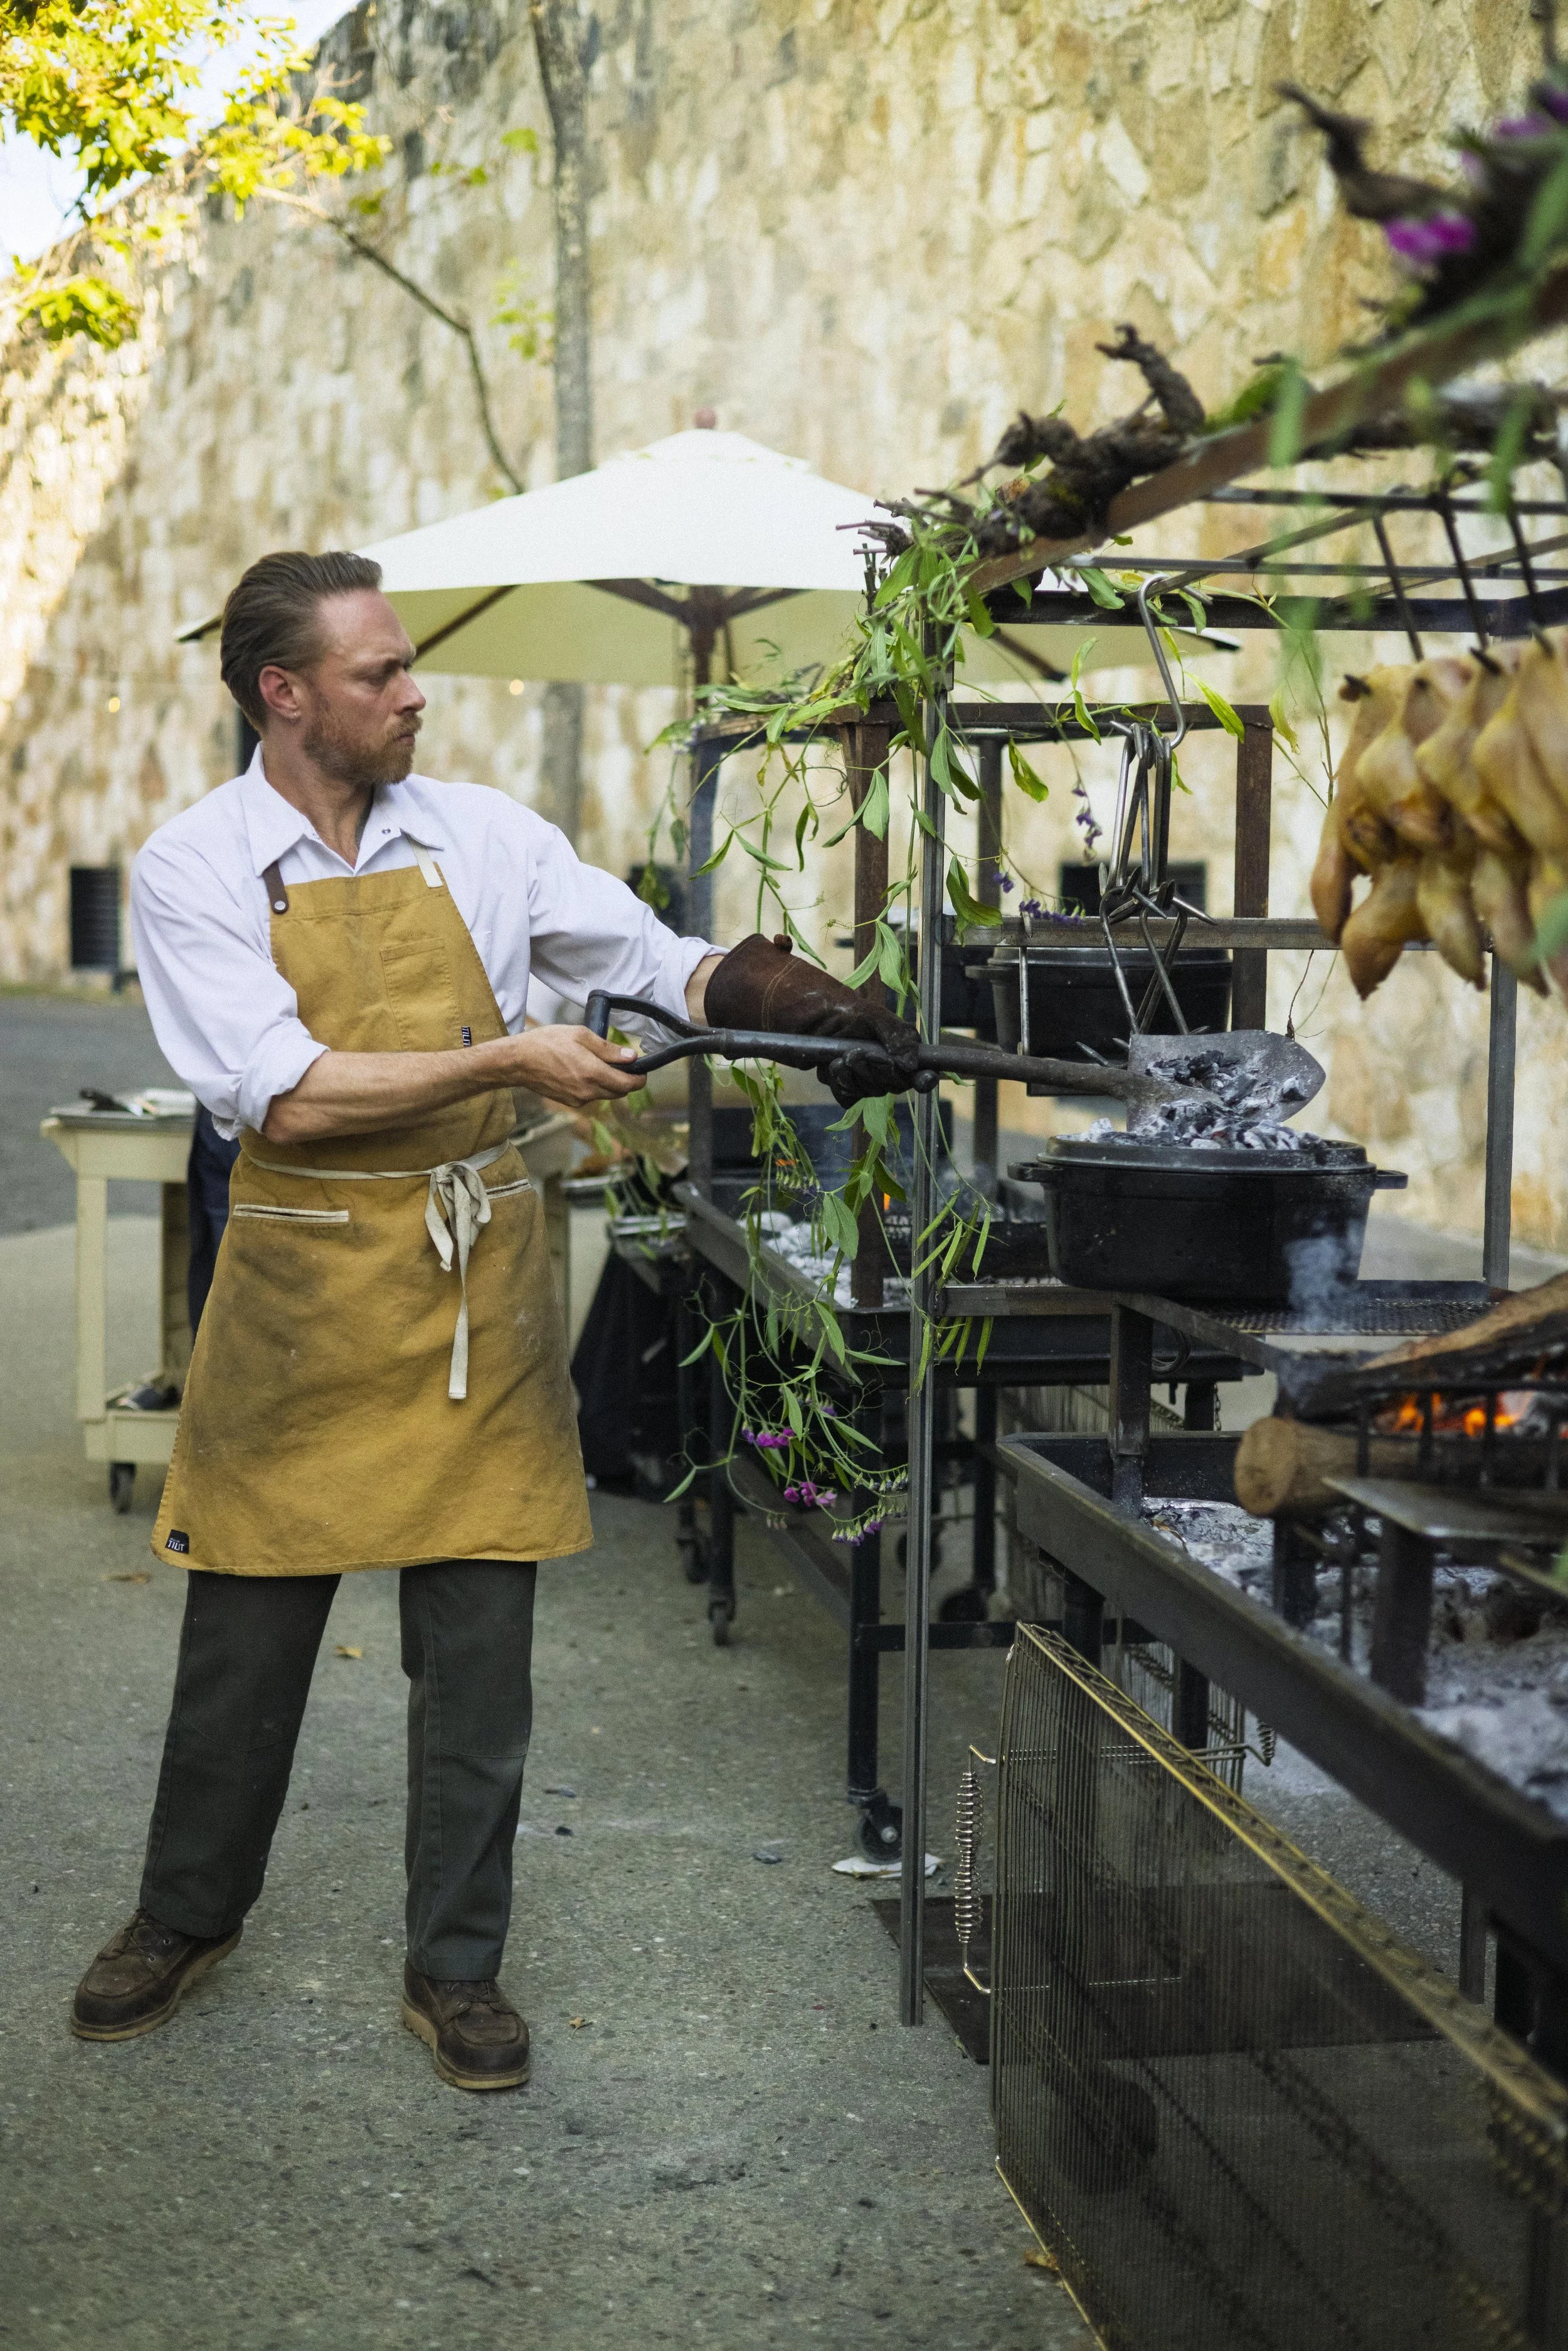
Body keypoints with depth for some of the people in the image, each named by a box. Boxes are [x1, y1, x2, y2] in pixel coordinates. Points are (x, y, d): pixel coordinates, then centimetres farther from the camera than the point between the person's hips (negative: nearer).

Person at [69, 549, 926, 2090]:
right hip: (302, 1283, -2)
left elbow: (671, 964, 3)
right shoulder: (194, 869, -6)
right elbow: (288, 1096, -16)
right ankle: (187, 1918, 34)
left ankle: (455, 1970, 21)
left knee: (476, 1654, 5)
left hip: (474, 1284, 2)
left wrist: (826, 1019, -13)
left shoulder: (484, 838, 3)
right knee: (245, 1632, 11)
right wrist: (509, 1059, -18)